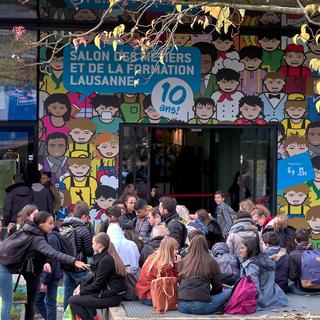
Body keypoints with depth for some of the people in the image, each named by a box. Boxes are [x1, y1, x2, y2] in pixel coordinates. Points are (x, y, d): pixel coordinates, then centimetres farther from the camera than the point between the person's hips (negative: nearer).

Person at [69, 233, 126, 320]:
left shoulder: (106, 260, -18)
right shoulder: (109, 256, 13)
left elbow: (97, 285, -15)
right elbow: (94, 277, 18)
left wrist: (82, 291, -4)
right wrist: (81, 286, 8)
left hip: (111, 297, -10)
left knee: (73, 300, -7)